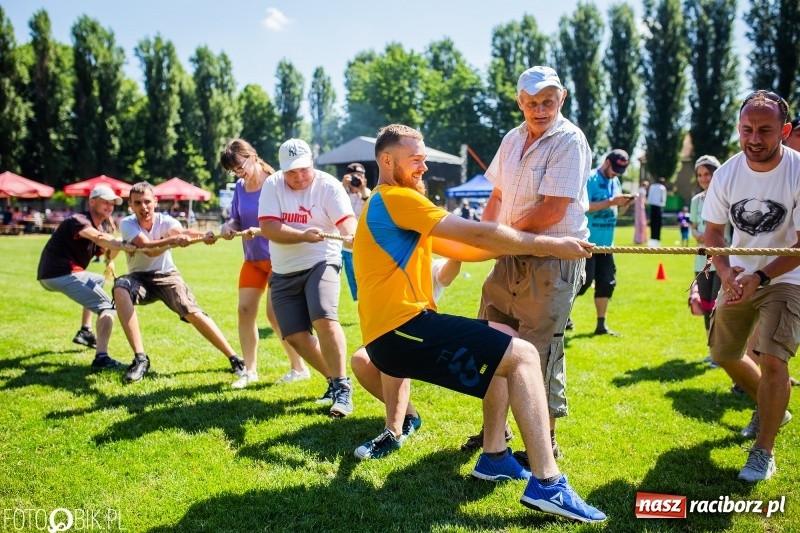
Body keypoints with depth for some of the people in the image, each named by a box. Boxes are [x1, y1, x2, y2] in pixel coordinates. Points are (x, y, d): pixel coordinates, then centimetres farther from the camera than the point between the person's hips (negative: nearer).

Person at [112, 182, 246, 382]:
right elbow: (148, 249, -33)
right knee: (120, 289, -33)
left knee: (192, 312, -20)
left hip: (166, 276, 0)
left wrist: (204, 236, -60)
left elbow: (183, 232, -36)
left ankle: (235, 359, -8)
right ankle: (140, 358, -29)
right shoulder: (127, 224, -15)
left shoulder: (164, 221, -13)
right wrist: (174, 239, -53)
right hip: (139, 278, 0)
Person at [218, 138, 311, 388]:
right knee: (245, 310, 1)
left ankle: (299, 368, 8)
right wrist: (228, 225, -13)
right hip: (252, 259, 6)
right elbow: (237, 219, 9)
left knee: (274, 313, -8)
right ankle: (250, 370, 14)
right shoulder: (240, 187, 3)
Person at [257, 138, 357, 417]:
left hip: (321, 262, -4)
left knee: (324, 319, -26)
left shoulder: (328, 184, -8)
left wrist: (351, 235, -44)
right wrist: (303, 236, -28)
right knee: (295, 336, 2)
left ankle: (342, 387, -14)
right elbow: (268, 228, -13)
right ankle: (334, 380, 22)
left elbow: (346, 219, -21)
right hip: (284, 273, 4)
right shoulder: (272, 185, -2)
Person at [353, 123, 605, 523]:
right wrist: (547, 245, -3)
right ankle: (546, 484, -15)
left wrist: (523, 245, 8)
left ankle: (494, 457, 19)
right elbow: (476, 234, -12)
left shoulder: (389, 207, 24)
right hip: (401, 330, -10)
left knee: (502, 345, 20)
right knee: (522, 356, -11)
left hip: (390, 334, 10)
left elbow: (461, 247, 18)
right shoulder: (395, 198, -8)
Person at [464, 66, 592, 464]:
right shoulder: (512, 139, 11)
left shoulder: (569, 140, -12)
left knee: (539, 352, -4)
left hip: (554, 259, -8)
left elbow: (553, 210, -19)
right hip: (511, 256, 8)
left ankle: (545, 443, 13)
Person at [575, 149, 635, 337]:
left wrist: (624, 205, -4)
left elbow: (617, 212, 18)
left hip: (605, 243, 8)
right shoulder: (590, 179, -10)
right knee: (584, 280, -9)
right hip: (587, 242, -8)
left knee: (607, 282, 6)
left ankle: (601, 325, 14)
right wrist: (611, 202, -23)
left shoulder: (615, 182, 13)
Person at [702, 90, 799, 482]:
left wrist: (760, 277, -29)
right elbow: (713, 231, 0)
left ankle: (764, 451, 0)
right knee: (724, 354, 14)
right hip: (739, 278, 5)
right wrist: (726, 273, -17)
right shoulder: (726, 174, -11)